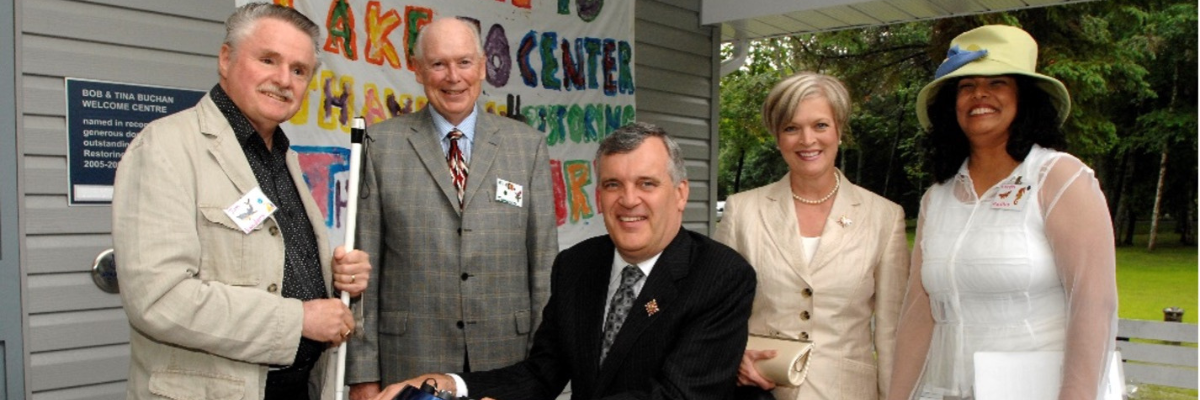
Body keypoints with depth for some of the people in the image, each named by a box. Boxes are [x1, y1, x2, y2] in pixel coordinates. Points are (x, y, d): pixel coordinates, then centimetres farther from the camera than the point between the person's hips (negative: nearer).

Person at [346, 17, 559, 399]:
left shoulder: (529, 145, 3)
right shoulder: (380, 144, 0)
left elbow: (544, 262, 3)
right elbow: (365, 263, -1)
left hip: (508, 354, 1)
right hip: (410, 358, -1)